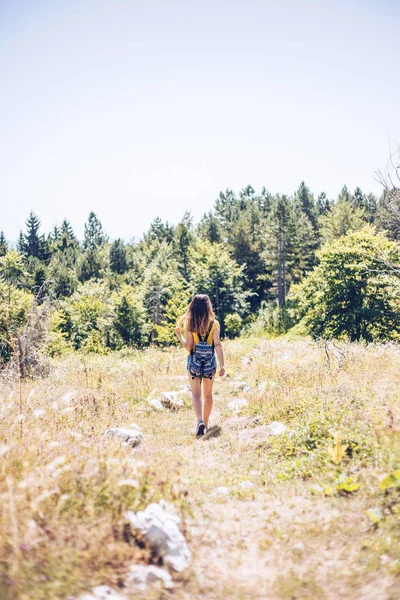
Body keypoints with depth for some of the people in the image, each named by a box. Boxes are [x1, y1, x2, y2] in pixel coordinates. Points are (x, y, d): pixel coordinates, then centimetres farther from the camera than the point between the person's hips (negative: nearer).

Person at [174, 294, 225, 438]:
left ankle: (200, 421, -16)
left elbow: (188, 346, -9)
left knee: (196, 394, 5)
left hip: (194, 361, -1)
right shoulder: (214, 323, -5)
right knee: (208, 394, 16)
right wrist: (222, 365, -11)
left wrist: (178, 334, 3)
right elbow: (218, 345, -11)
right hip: (210, 362, 1)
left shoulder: (188, 323, -6)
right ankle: (205, 423, 26)